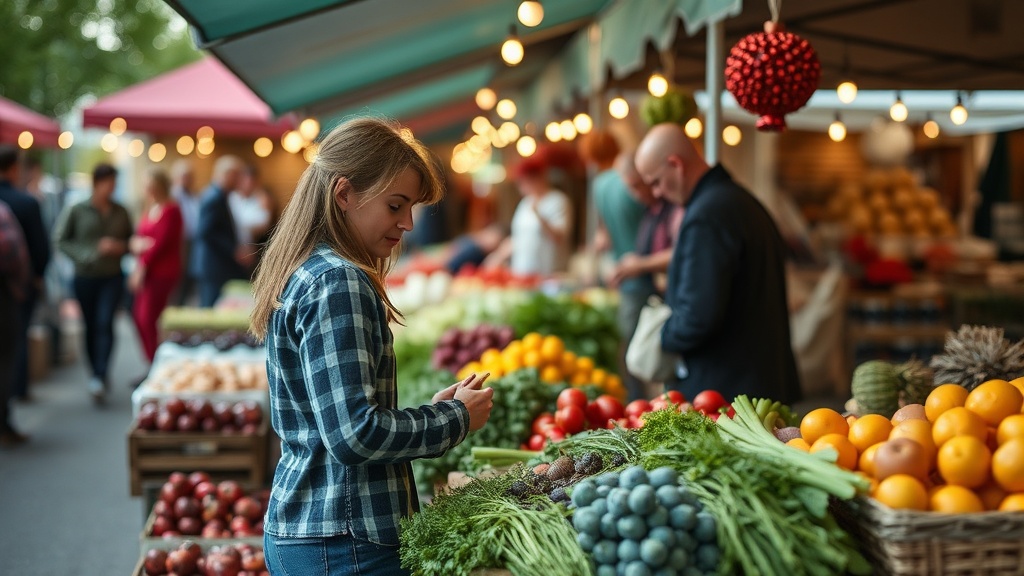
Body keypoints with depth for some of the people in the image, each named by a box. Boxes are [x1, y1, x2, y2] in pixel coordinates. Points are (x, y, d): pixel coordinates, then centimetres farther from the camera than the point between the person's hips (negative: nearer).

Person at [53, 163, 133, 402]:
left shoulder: (120, 212, 6)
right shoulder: (76, 210, -2)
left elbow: (130, 239, 16)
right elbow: (60, 240, -3)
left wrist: (121, 247, -7)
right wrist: (88, 254, -14)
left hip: (112, 277, 0)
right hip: (85, 277, 0)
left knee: (105, 323, -13)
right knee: (91, 326, 8)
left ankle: (100, 377, -18)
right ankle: (97, 373, 22)